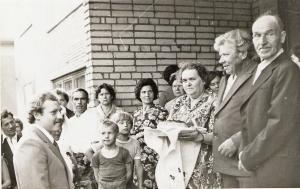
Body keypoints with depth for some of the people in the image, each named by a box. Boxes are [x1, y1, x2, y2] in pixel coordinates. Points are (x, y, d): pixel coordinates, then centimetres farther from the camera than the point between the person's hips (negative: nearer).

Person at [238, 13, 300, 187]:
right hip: (260, 165, 8)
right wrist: (247, 152, 4)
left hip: (277, 171, -8)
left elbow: (280, 124, -20)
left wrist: (248, 158, -12)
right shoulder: (261, 70, 14)